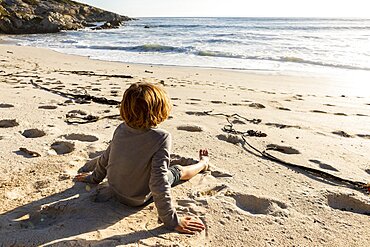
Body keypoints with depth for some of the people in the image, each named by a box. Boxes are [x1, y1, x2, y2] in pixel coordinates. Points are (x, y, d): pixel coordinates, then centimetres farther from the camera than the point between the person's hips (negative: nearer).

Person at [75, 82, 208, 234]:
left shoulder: (121, 129, -14)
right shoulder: (161, 138, -31)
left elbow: (105, 159, 1)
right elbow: (158, 182, -32)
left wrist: (94, 178, 20)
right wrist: (172, 221, -24)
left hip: (114, 189, 4)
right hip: (138, 199, -3)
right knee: (179, 171, 19)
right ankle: (203, 163, 48)